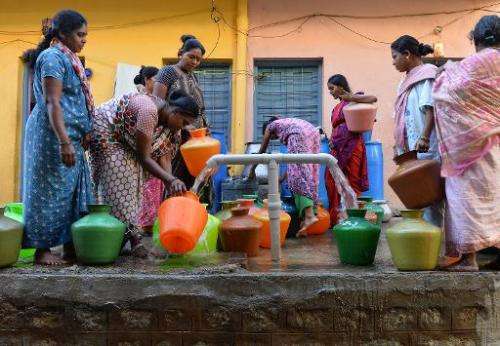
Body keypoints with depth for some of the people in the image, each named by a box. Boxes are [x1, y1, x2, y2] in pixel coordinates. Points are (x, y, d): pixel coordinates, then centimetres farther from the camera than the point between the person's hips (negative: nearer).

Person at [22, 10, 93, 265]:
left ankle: (69, 247, 13)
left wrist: (84, 133, 20)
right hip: (53, 136, -9)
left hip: (70, 137, 9)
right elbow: (52, 103, -19)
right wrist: (64, 142, -26)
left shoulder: (67, 58, 19)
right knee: (51, 191, -5)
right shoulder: (53, 57, -10)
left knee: (70, 191, 8)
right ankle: (42, 250, 2)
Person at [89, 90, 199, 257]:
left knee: (133, 178, 1)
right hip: (104, 130, -9)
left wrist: (173, 187, -24)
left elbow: (163, 157, -12)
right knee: (118, 181, -13)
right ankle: (132, 236, -13)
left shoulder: (170, 125, -9)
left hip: (124, 141, 9)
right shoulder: (149, 111, -35)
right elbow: (144, 158, -34)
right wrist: (171, 180, -40)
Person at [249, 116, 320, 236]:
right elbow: (293, 156, 41)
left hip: (299, 134, -7)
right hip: (313, 132, 7)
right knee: (309, 173, 7)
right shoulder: (288, 123, 41)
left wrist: (252, 169, 44)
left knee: (299, 174, -13)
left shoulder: (270, 126, 27)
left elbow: (262, 151, 32)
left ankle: (309, 215, -27)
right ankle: (307, 213, 0)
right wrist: (284, 176, 48)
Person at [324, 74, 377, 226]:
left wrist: (351, 97, -17)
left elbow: (373, 98, -16)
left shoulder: (354, 99, 1)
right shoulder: (337, 107, 23)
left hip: (351, 144, -7)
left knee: (352, 181, -4)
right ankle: (335, 217, 6)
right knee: (332, 180, 1)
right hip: (338, 146, 7)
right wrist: (332, 140, 4)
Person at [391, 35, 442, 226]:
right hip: (410, 149, 9)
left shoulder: (426, 76, -5)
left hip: (425, 148, -8)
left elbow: (430, 109, -17)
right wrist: (400, 146, 18)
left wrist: (424, 137, -28)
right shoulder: (408, 80, 20)